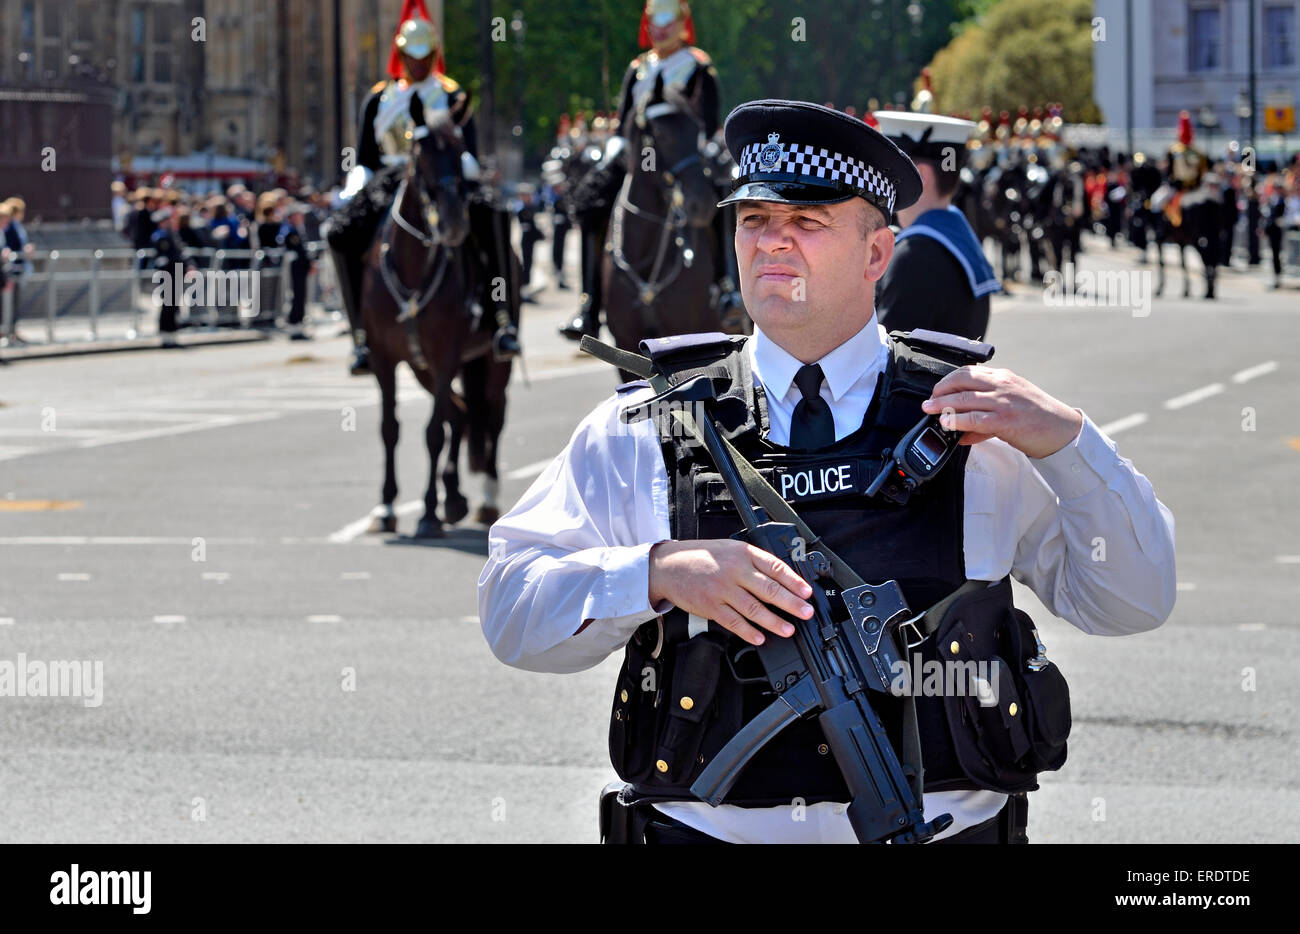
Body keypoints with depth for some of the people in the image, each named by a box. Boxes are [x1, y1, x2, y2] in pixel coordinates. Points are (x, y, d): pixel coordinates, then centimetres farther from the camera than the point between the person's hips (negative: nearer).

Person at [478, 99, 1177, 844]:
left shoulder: (977, 419, 11)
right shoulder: (641, 432, 11)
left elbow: (1135, 601, 7)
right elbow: (512, 612, 3)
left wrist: (1063, 439, -7)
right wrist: (660, 572, -14)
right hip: (712, 829, 0)